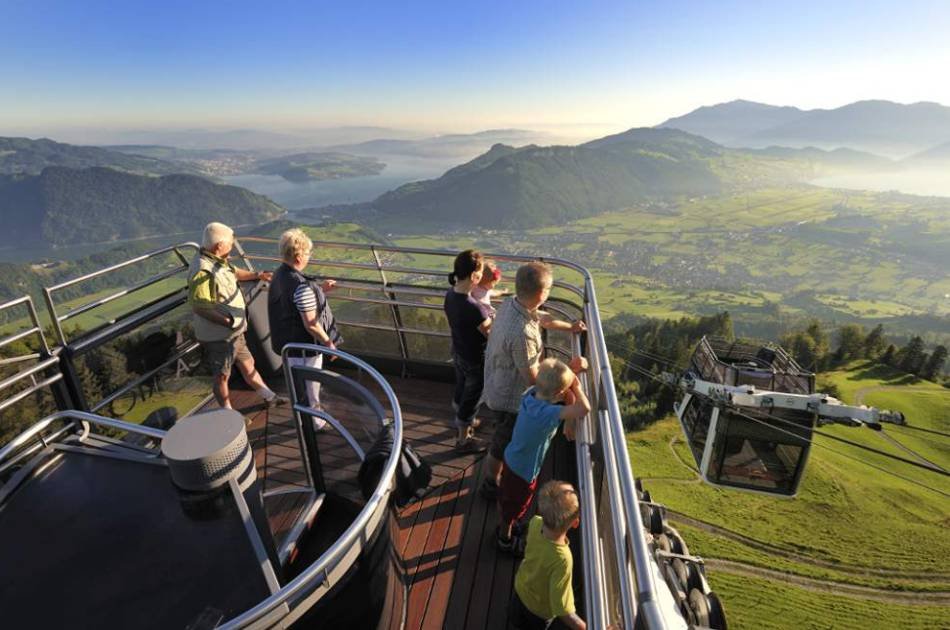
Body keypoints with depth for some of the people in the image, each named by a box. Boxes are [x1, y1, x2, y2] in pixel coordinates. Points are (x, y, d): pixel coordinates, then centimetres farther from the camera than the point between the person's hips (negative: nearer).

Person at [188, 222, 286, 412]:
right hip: (218, 337, -9)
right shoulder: (202, 271, -29)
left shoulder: (219, 260, 0)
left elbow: (234, 272, 22)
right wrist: (229, 323, -27)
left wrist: (257, 274, 17)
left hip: (234, 333, 9)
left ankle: (269, 397, 39)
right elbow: (200, 307, -30)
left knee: (248, 365, 22)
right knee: (222, 376, 11)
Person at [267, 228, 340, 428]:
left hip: (287, 341, 9)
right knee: (310, 384, 13)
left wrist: (320, 290, 7)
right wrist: (329, 343, -15)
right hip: (304, 345, -9)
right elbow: (310, 324, -28)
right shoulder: (302, 286, -31)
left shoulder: (279, 275, -2)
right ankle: (313, 421, 33)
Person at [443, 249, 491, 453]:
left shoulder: (450, 294, -11)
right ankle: (463, 440, 35)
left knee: (460, 391, 29)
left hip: (457, 353, 8)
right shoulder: (472, 308, -36)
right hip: (475, 360, -8)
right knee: (471, 399, 15)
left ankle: (461, 423, 55)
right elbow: (491, 334, -24)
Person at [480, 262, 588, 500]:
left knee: (506, 438, 34)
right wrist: (571, 368, -18)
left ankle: (498, 472, 62)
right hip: (510, 397, -8)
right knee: (502, 446, 18)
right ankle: (490, 487, 45)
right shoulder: (522, 334, -41)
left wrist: (570, 327, 19)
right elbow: (533, 379, -28)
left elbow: (542, 318, 8)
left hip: (500, 386, 9)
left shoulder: (511, 303, -13)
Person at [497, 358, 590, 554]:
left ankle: (503, 526, 58)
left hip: (511, 459, 7)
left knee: (504, 498, 31)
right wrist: (577, 387, -32)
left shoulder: (532, 393, -17)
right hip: (523, 470, -7)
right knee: (514, 508, 23)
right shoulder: (545, 413, -41)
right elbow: (584, 409, -49)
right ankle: (505, 540, 49)